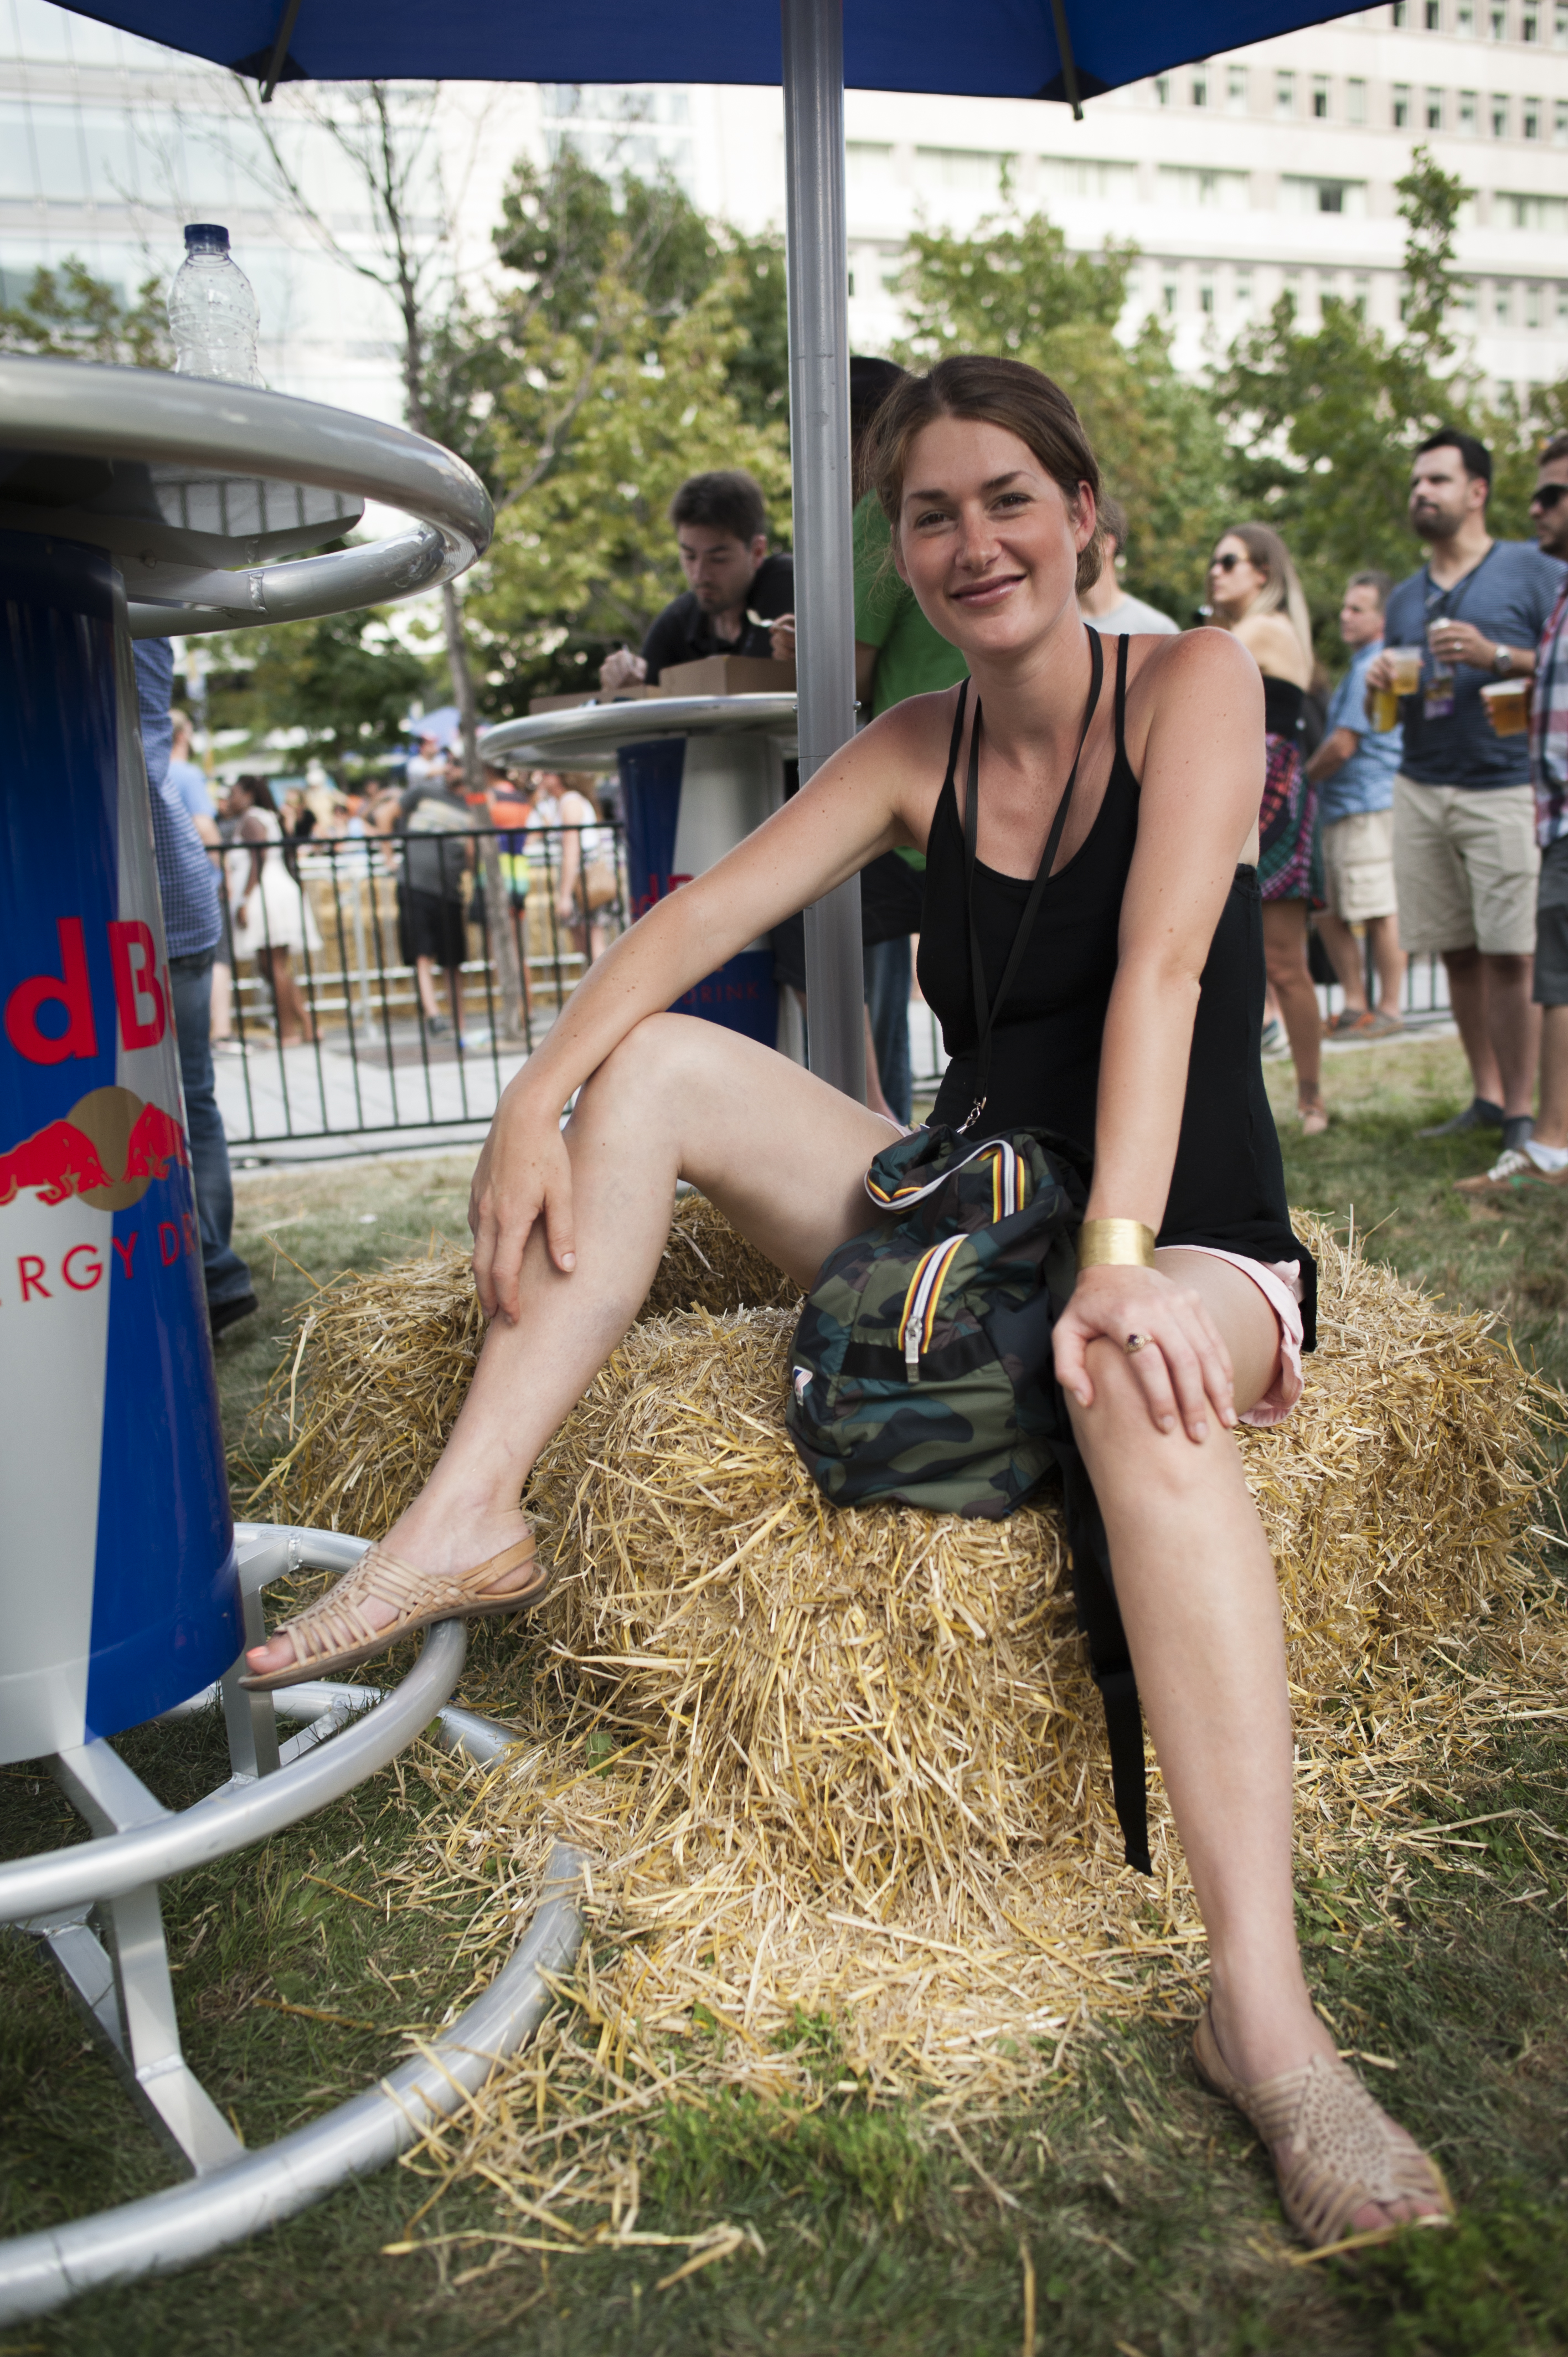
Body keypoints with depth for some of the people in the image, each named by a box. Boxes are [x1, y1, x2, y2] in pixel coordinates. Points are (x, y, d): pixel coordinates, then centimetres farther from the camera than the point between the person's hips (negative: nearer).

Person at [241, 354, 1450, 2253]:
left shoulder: (1194, 683, -5)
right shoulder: (919, 750, 9)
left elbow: (1161, 967, -21)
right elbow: (708, 911, -3)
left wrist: (1120, 1260, -32)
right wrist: (538, 1097, -18)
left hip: (1192, 1247, -5)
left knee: (1138, 1388, -41)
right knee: (659, 1061, -8)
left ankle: (1264, 2017, -39)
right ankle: (468, 1516, -15)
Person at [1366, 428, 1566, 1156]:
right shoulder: (1405, 598, 20)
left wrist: (1497, 656, -15)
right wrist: (1382, 685, 2)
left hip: (1505, 788, -5)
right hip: (1420, 790, 5)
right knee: (1457, 952, 4)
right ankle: (1486, 1095, 14)